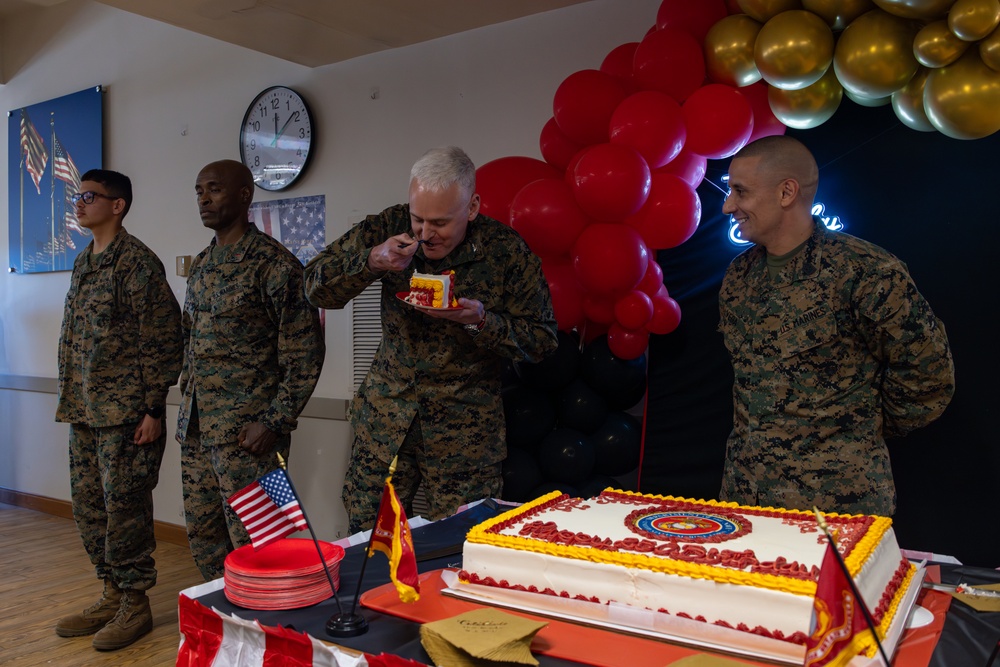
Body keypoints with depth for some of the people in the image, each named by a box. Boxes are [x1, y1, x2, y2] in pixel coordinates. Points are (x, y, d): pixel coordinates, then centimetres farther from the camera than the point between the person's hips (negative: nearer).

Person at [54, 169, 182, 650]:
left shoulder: (138, 262, -11)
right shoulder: (82, 262, 15)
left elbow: (161, 340, -14)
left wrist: (153, 409, -17)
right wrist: (70, 401, 17)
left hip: (125, 413, -8)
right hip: (84, 412, 8)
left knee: (125, 507, 0)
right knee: (89, 507, 14)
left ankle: (135, 604, 14)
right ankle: (112, 595, 28)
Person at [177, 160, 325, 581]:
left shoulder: (272, 263, -11)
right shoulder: (201, 264, 13)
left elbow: (305, 353, -14)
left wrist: (275, 423, -17)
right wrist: (187, 401, 15)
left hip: (245, 433, -8)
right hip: (195, 429, 8)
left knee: (249, 541, -1)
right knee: (202, 535, 16)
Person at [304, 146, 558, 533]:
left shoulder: (507, 252, -9)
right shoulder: (391, 227, -4)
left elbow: (541, 340, -4)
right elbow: (316, 287, -3)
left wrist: (482, 320, -22)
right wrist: (370, 260, -22)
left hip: (463, 434, -2)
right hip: (385, 417, 2)